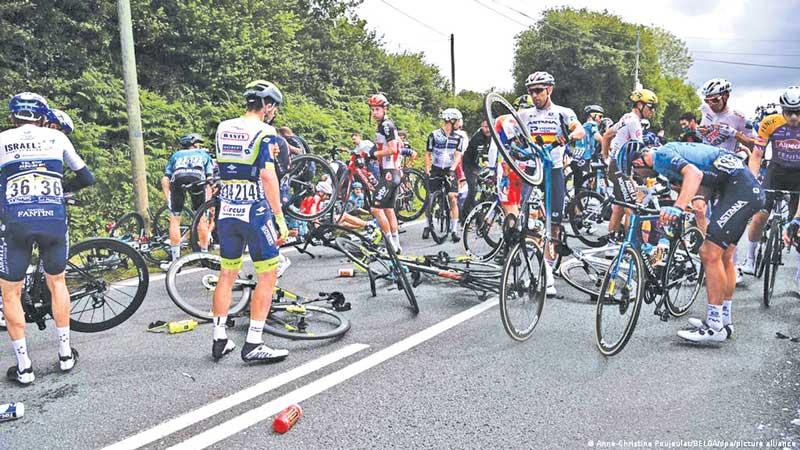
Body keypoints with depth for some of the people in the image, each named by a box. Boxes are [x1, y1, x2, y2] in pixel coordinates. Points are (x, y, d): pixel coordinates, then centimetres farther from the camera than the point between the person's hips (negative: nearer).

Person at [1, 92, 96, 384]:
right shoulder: (56, 137, 12)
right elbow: (86, 178, 15)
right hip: (54, 220, 2)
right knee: (57, 283, 22)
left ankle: (24, 367, 15)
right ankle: (65, 354, 25)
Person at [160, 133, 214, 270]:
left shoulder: (176, 155, 38)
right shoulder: (204, 155, 36)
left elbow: (165, 180, 24)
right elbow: (210, 180, 23)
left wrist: (168, 201, 26)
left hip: (177, 179, 1)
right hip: (197, 179, -1)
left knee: (174, 220, 11)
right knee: (201, 218, 15)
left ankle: (175, 260, 13)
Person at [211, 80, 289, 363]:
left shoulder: (223, 128, 10)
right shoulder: (265, 132, -9)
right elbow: (267, 175, -19)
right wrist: (280, 218, -17)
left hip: (226, 212, 7)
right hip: (255, 213, -6)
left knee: (227, 275, 15)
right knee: (268, 276, 2)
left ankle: (219, 341, 20)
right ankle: (253, 345, 1)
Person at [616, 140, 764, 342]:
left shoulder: (660, 156, -12)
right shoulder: (667, 152, 19)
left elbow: (694, 174, -31)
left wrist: (677, 208, -41)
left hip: (740, 189, -11)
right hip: (750, 188, 11)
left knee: (710, 254, -11)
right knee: (724, 256, 16)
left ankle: (715, 326, -3)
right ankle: (724, 320, 25)